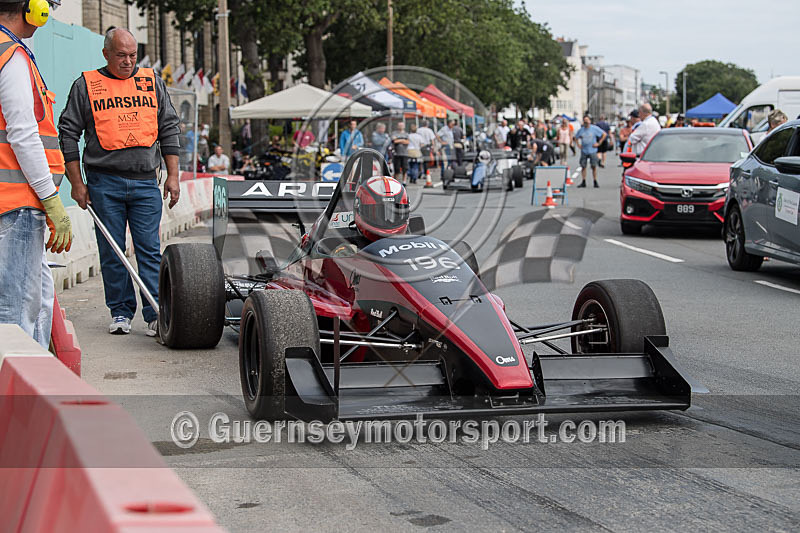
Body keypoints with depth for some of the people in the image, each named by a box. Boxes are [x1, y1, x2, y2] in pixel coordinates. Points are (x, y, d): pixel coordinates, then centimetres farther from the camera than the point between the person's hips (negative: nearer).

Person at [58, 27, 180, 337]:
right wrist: (76, 183, 0)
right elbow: (68, 134, 4)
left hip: (146, 183, 1)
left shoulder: (152, 82, 10)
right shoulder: (86, 85, 4)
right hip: (104, 184, -1)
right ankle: (120, 312, 13)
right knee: (112, 251, 3)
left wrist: (172, 175, 6)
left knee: (150, 250, -3)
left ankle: (156, 315, -2)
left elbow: (169, 128, 13)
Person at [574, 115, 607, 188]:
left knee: (594, 166, -4)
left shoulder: (594, 128, -3)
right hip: (584, 151, 3)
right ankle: (583, 182, 7)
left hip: (592, 150, -3)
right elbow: (576, 137, 24)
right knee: (583, 166, 0)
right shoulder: (581, 130, 6)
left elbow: (604, 134, 2)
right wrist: (578, 144, 9)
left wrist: (599, 143, -3)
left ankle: (595, 182, 4)